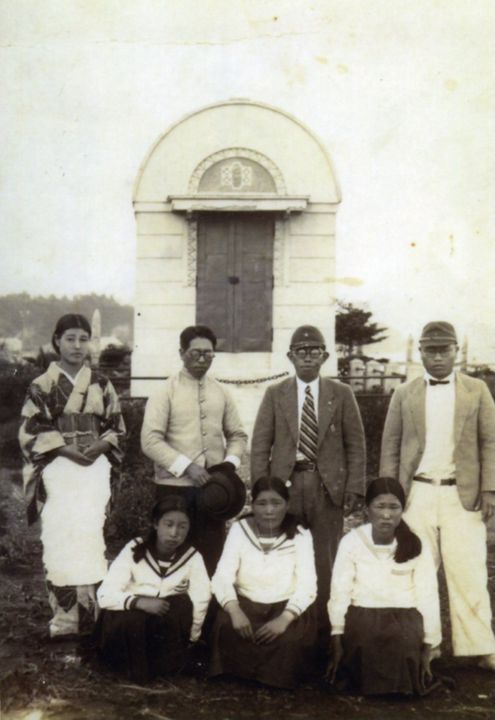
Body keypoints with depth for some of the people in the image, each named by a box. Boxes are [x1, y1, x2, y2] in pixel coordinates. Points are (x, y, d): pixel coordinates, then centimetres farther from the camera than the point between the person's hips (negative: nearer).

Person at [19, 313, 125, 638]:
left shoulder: (101, 384, 9)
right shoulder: (42, 385, 2)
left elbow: (117, 428, 12)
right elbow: (31, 433, -1)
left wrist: (99, 446, -7)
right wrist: (67, 449, -12)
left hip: (95, 469, 2)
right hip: (58, 470, -1)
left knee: (89, 537, -4)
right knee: (61, 539, -7)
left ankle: (88, 615, 5)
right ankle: (65, 618, -1)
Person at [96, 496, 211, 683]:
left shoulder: (192, 557, -9)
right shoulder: (134, 550, -13)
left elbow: (200, 602, -17)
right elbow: (105, 594, -21)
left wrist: (189, 639, -21)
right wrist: (139, 602, -36)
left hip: (169, 627, 2)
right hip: (129, 623, -1)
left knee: (182, 604, -27)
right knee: (131, 619, -33)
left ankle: (165, 666, -9)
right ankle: (135, 672, -10)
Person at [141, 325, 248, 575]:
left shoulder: (221, 393, 9)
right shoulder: (165, 392, -3)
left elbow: (237, 435, 14)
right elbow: (150, 440, -11)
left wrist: (230, 462, -6)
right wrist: (186, 466, -19)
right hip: (175, 486, -3)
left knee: (212, 554, 8)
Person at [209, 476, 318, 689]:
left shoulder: (300, 536, -4)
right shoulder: (239, 529, -3)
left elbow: (307, 586, -13)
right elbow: (222, 577, -11)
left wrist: (285, 618, -30)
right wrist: (234, 611, -31)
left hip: (286, 607, 0)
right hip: (245, 604, 1)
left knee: (291, 639, -30)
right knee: (228, 629, -29)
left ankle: (278, 680, -5)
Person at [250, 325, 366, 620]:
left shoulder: (342, 394, 7)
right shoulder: (275, 394, 8)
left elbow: (356, 445, 5)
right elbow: (260, 445, 5)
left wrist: (355, 488, -4)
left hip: (329, 486, 0)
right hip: (285, 484, 1)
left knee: (325, 561, 2)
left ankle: (324, 626, 11)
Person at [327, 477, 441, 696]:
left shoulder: (416, 547, -8)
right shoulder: (351, 541, -10)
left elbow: (428, 597, -3)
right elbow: (340, 592, -8)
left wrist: (427, 649, -3)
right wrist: (336, 642, -11)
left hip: (404, 617, 1)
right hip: (363, 615, -1)